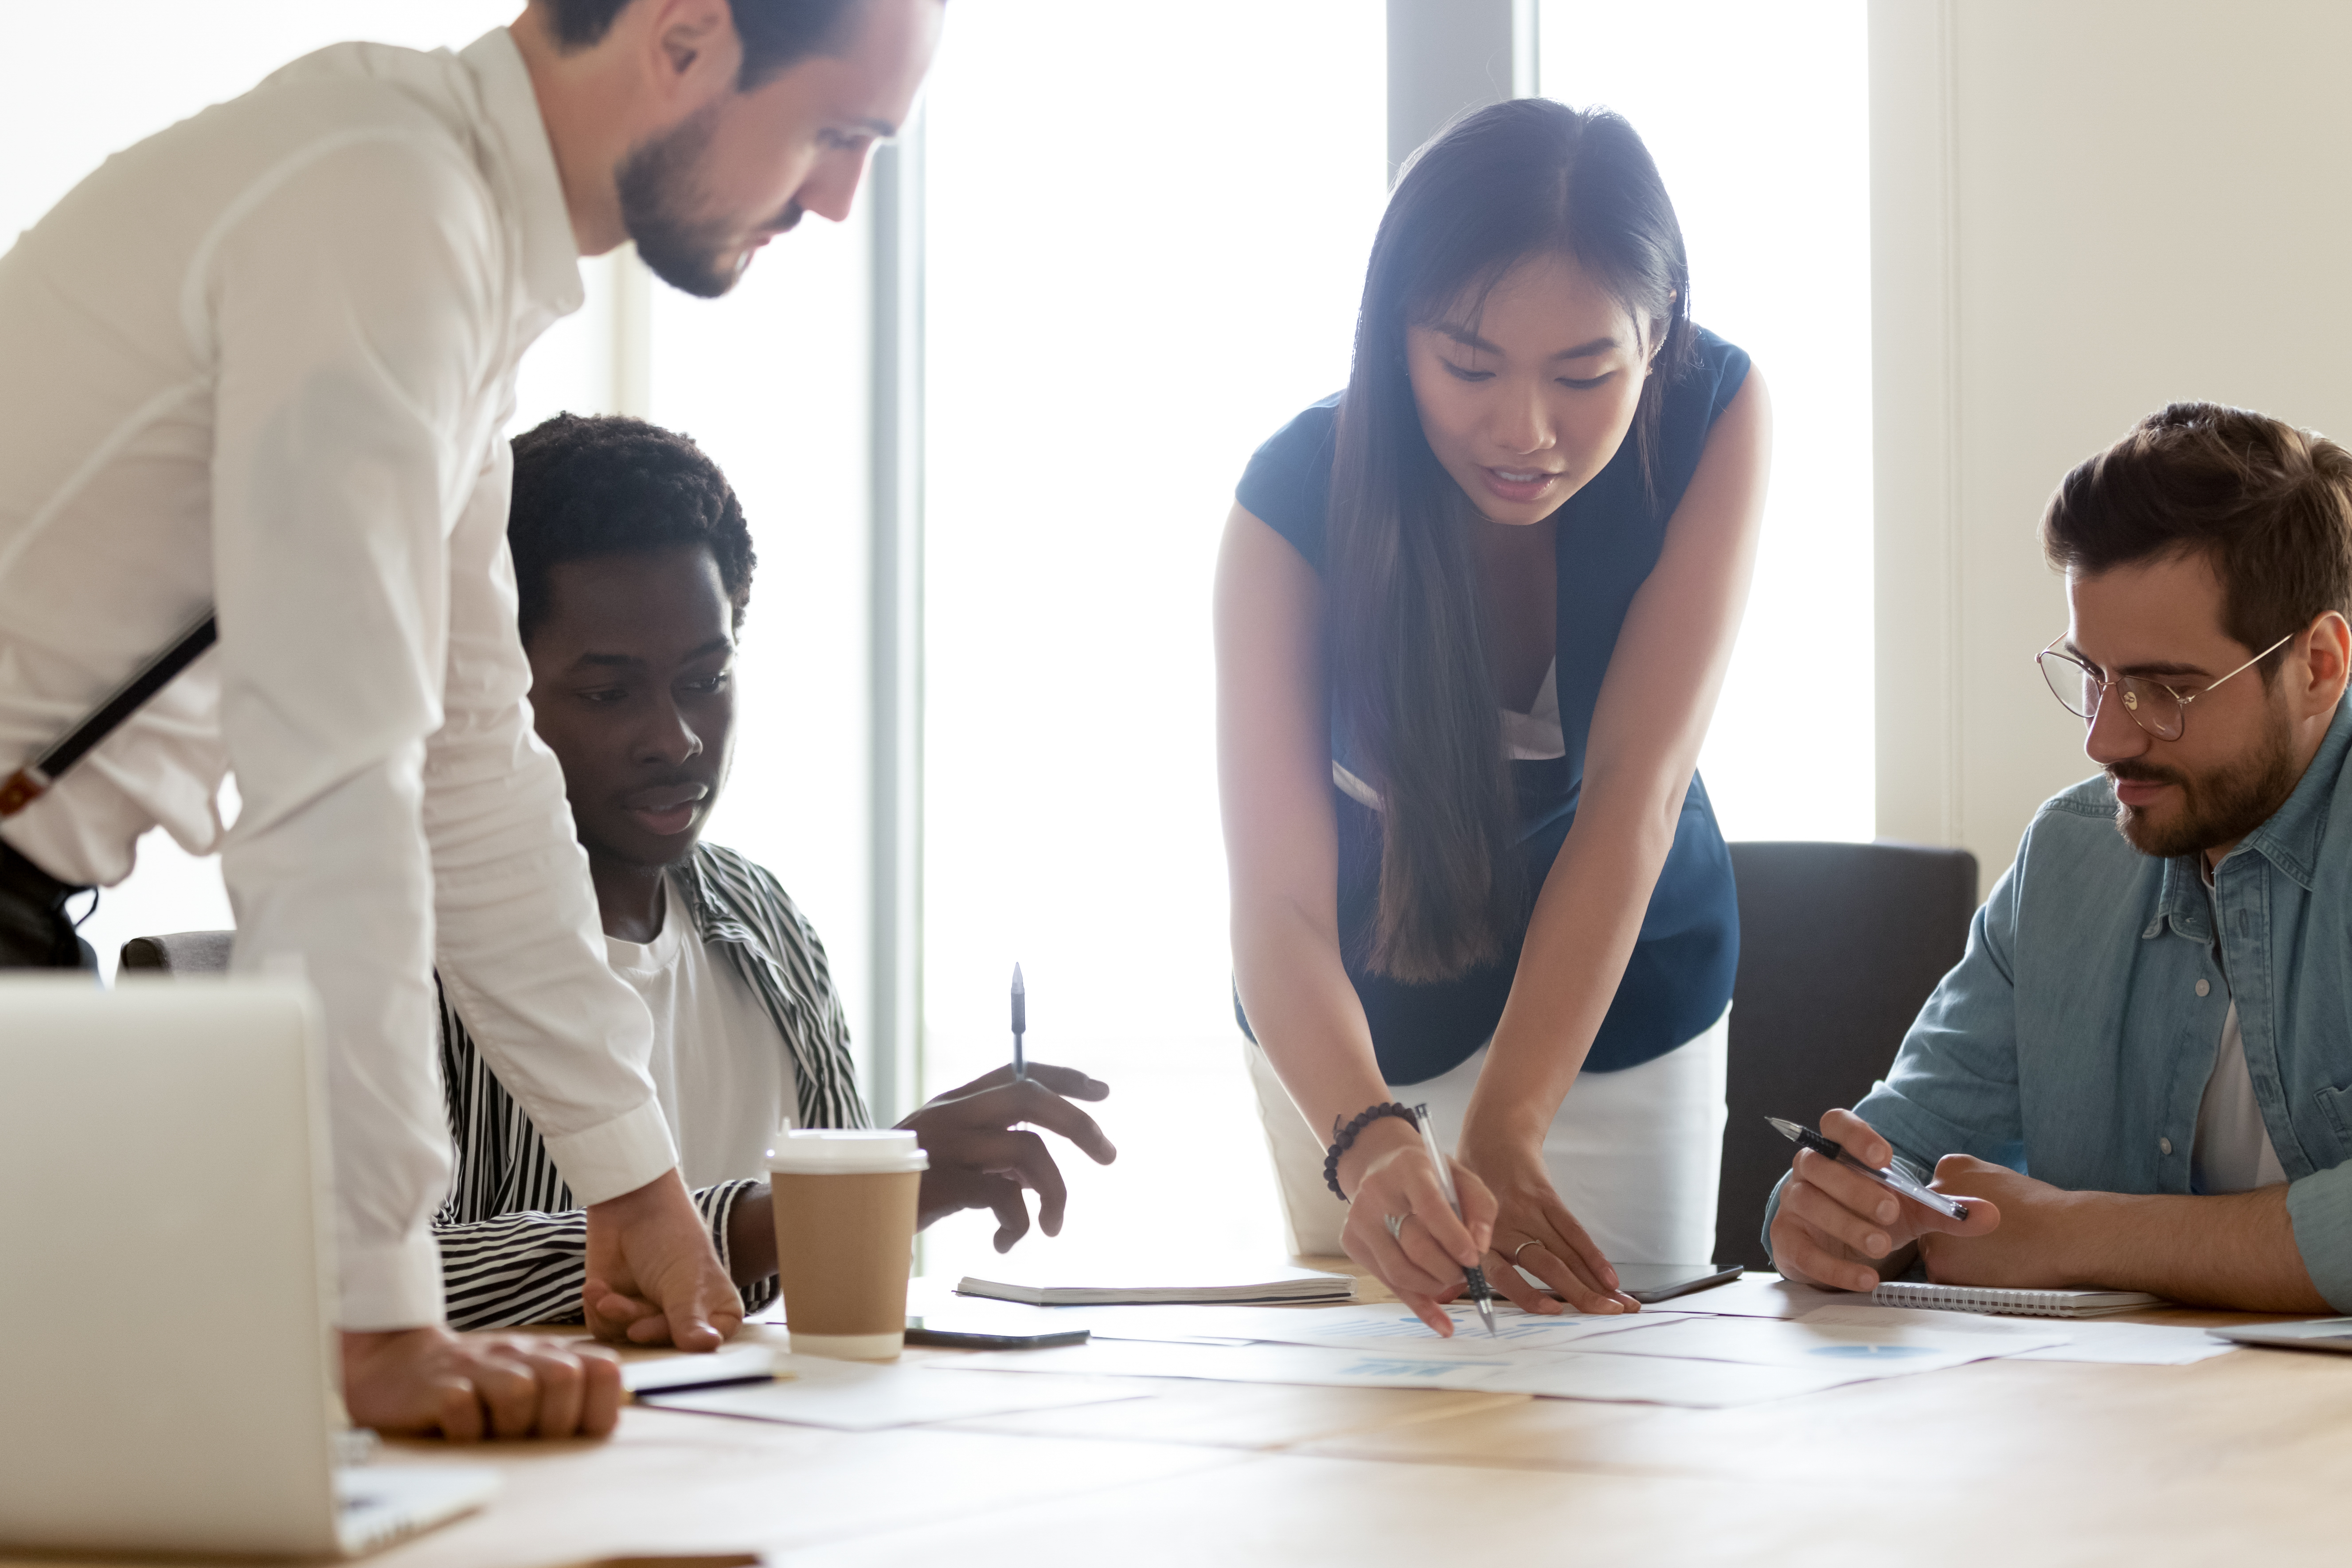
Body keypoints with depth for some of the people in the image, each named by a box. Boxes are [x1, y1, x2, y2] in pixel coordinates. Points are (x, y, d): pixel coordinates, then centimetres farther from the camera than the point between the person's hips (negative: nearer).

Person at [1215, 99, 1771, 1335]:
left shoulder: (1713, 418, -28)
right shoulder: (1297, 499, -31)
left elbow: (1633, 799, -33)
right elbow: (1278, 905, -39)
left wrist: (1505, 1136, -43)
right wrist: (1367, 1144, -59)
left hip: (1620, 970, 1)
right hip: (1368, 979, -1)